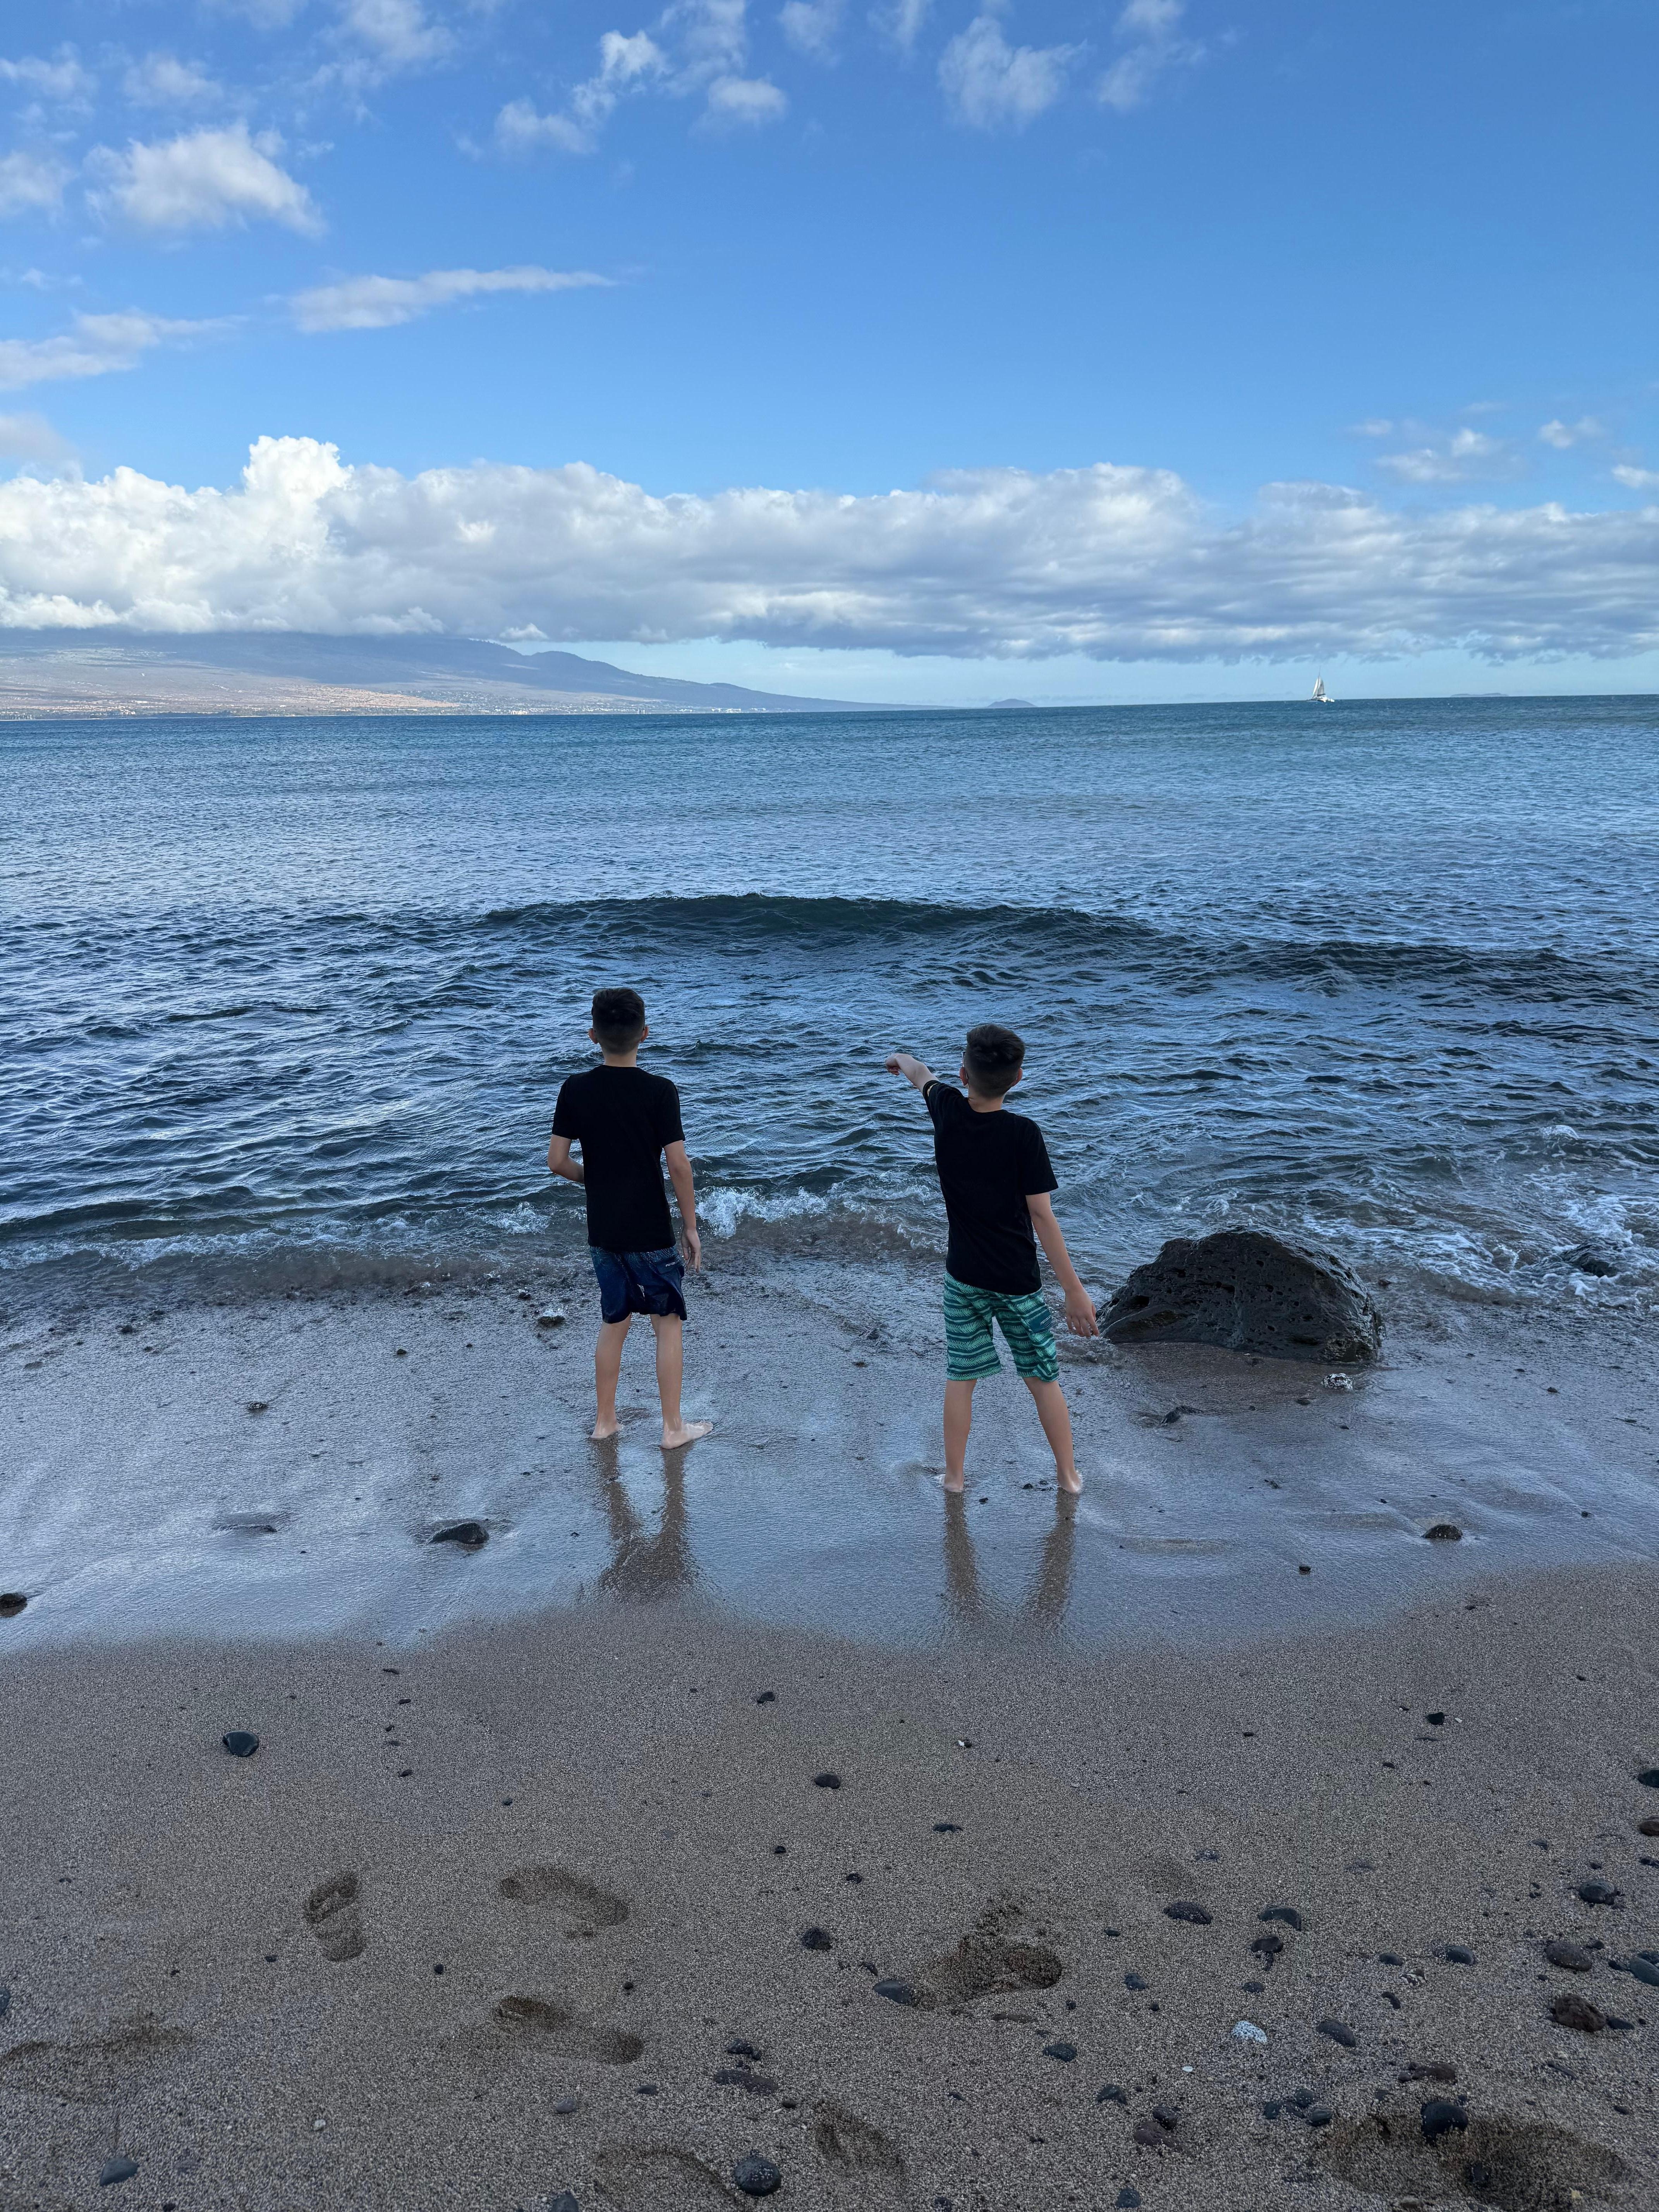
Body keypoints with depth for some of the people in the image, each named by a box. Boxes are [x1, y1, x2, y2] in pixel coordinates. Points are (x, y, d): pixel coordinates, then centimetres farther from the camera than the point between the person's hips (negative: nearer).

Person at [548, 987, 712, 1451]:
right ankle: (673, 1427, 17)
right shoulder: (659, 1091, -15)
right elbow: (678, 1166, -15)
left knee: (614, 1322, 19)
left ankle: (605, 1420, 28)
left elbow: (557, 1161, -3)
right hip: (650, 1233, -4)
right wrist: (691, 1226, -5)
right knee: (668, 1323, 11)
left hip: (602, 1230, 4)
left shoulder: (575, 1090, -5)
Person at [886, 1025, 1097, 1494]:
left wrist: (901, 1059, 41)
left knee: (961, 1378, 14)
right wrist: (1074, 1290, -13)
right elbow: (1041, 1216, -18)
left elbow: (922, 1076, 17)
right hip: (1017, 1280, -2)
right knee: (1042, 1378, 12)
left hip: (964, 1277, 3)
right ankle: (1069, 1474, 23)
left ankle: (954, 1476, 23)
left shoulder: (947, 1110, -8)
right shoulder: (1023, 1134, -18)